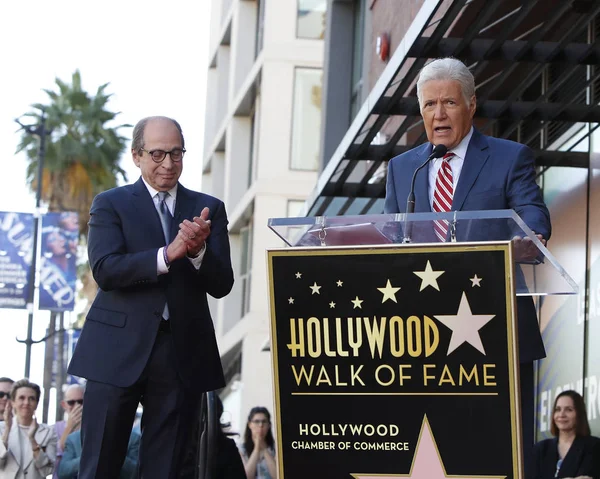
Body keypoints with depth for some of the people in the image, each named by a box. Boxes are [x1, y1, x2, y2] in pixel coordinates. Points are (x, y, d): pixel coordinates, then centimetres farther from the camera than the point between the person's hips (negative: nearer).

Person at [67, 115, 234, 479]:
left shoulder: (208, 209, 12)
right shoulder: (111, 204, 6)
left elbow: (222, 285, 4)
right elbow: (104, 269, -9)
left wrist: (198, 251, -17)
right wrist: (168, 255, -21)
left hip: (183, 353, 2)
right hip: (119, 350, -2)